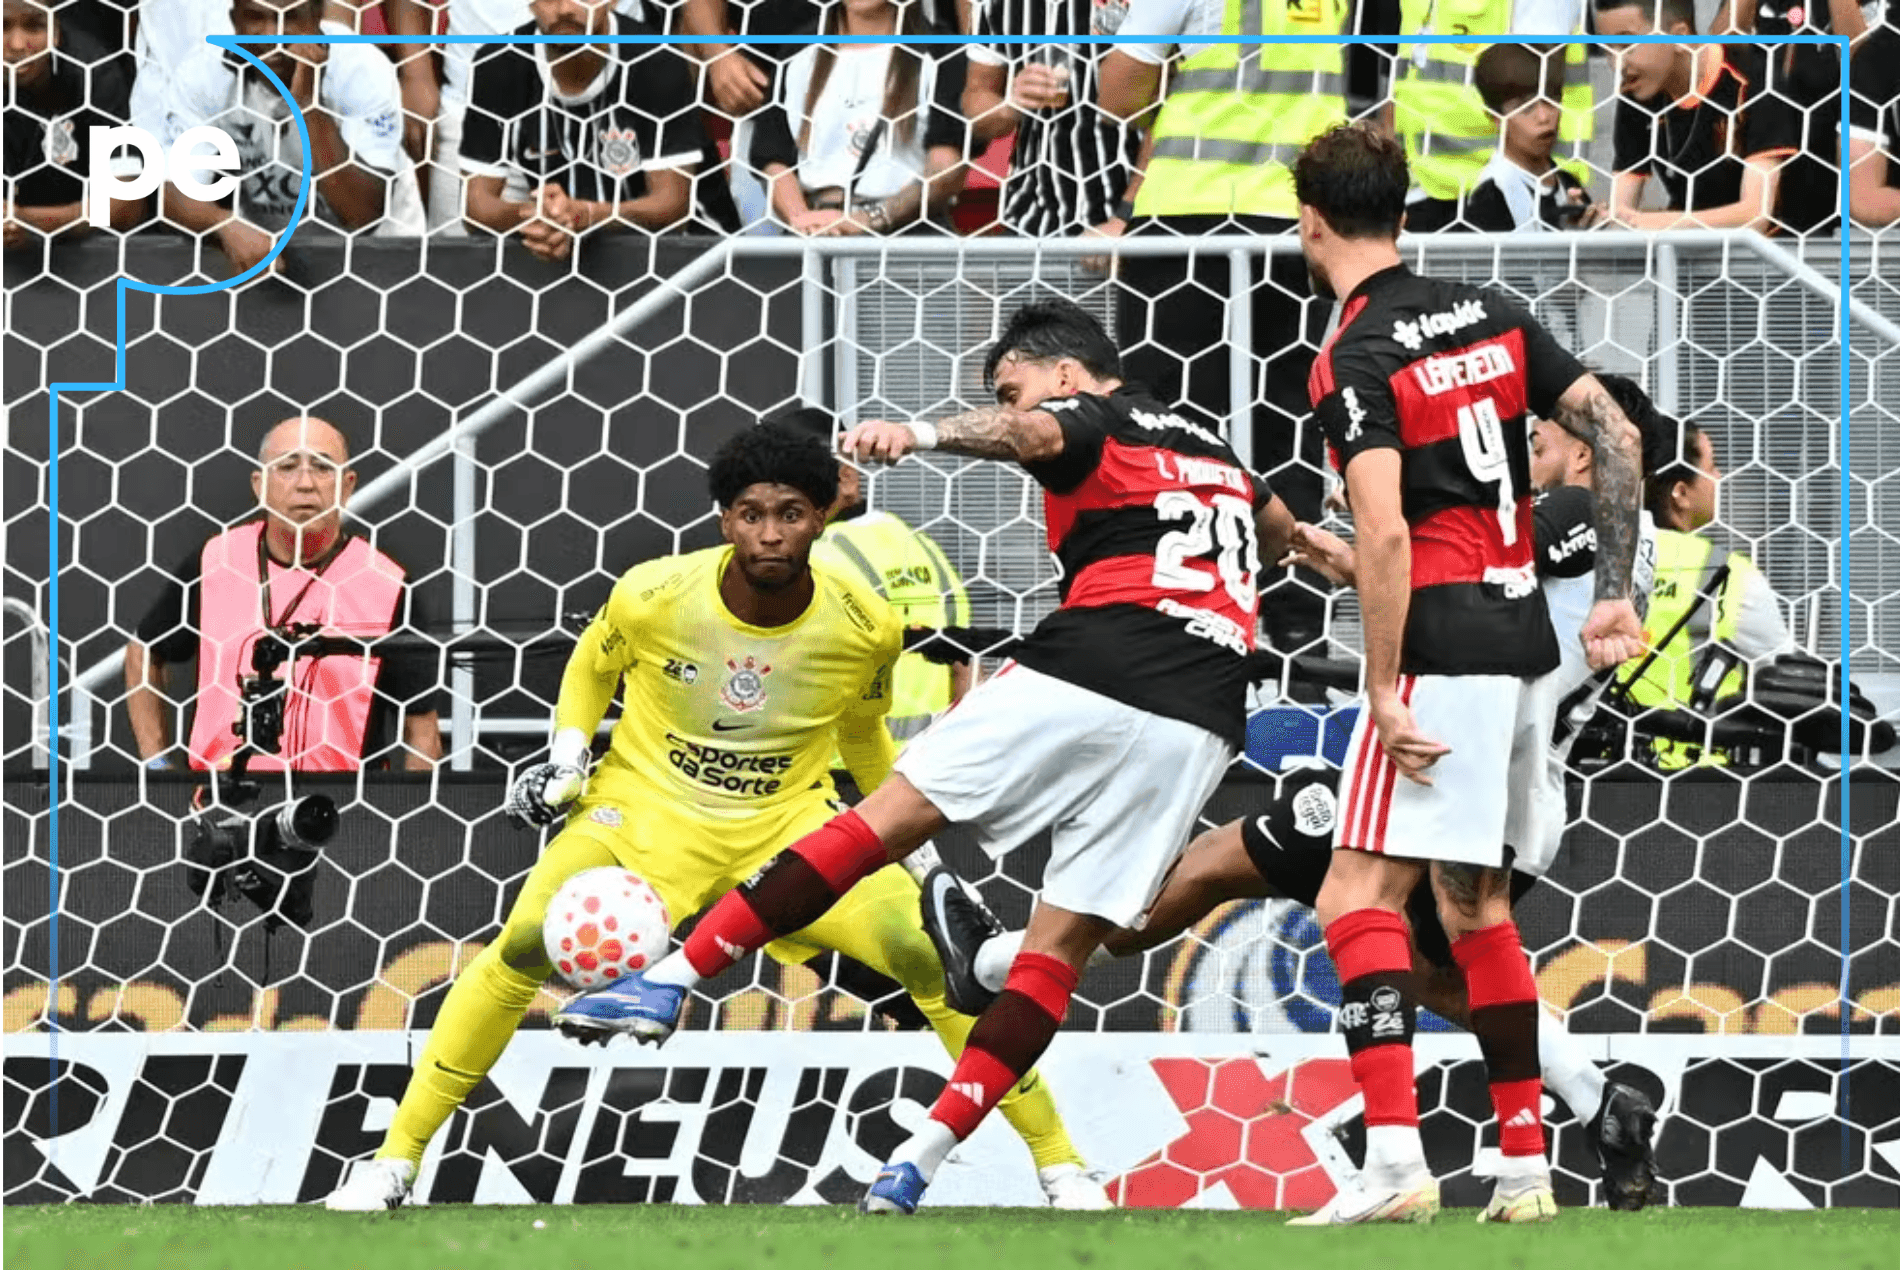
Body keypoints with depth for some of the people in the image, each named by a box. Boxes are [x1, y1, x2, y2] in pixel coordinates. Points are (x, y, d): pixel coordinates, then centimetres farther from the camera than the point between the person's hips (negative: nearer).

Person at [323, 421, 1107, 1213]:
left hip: (791, 822, 1)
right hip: (646, 812, -1)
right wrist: (566, 757, -6)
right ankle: (394, 1161, -12)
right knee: (526, 945, -26)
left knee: (929, 954, -18)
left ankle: (1059, 1165, -1)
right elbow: (591, 666, 8)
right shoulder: (653, 596, -15)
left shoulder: (865, 627, -11)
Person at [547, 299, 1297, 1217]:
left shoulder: (1095, 422, 8)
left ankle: (674, 978, -7)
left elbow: (1023, 433, -18)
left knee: (890, 815, -2)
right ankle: (922, 1158, -2)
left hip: (1086, 671, -6)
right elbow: (1278, 530, 54)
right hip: (1202, 724, 6)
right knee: (1065, 937, 6)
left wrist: (923, 433, -38)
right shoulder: (1216, 451, 30)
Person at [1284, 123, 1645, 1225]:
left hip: (1445, 650, -8)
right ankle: (1526, 1167, 17)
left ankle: (1396, 1157, -25)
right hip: (1527, 635, 8)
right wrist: (1618, 596, 12)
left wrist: (1384, 689, -18)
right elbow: (1617, 436, 9)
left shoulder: (1355, 360, -11)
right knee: (1478, 904, 17)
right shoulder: (1491, 318, 11)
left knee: (1360, 897, -11)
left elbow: (1385, 532, -20)